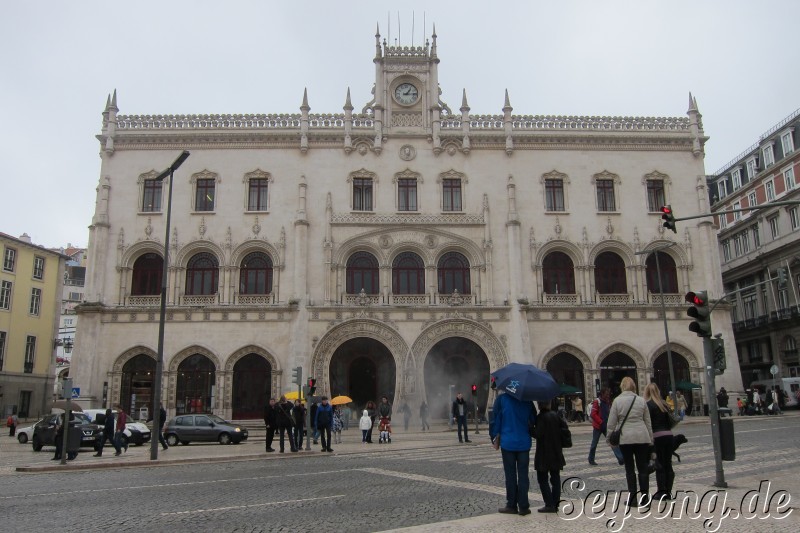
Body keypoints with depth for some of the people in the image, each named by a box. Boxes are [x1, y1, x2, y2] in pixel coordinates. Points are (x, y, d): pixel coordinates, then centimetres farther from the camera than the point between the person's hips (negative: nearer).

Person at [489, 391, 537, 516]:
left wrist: (495, 438, 2)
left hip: (507, 443, -2)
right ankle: (523, 506, 8)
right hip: (524, 443, 2)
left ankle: (512, 505, 12)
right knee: (523, 475, 7)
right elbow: (534, 421, 5)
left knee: (510, 475, 7)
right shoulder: (527, 400, 2)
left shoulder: (502, 398, -6)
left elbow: (496, 419, -6)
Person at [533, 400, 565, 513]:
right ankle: (555, 504, 13)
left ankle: (549, 504, -2)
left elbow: (538, 434, -22)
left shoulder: (541, 417, -16)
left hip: (544, 454, -6)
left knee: (543, 479, 2)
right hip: (556, 454, 6)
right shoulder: (555, 416, 3)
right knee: (555, 478, 11)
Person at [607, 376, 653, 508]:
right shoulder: (641, 400, 3)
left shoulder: (617, 400, -5)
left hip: (625, 438, -2)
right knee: (642, 467, 10)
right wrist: (650, 440, 17)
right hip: (642, 437, 2)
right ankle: (644, 496, 11)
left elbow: (611, 423, -5)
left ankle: (632, 497, 9)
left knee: (629, 468, 7)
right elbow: (648, 422, 9)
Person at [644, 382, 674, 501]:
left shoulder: (648, 405, -8)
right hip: (668, 435, 6)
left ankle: (662, 491, 4)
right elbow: (670, 421, 13)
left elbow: (648, 423, -13)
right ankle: (668, 491, 14)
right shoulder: (664, 404, 12)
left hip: (657, 437, -6)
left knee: (659, 465, 1)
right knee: (668, 464, 10)